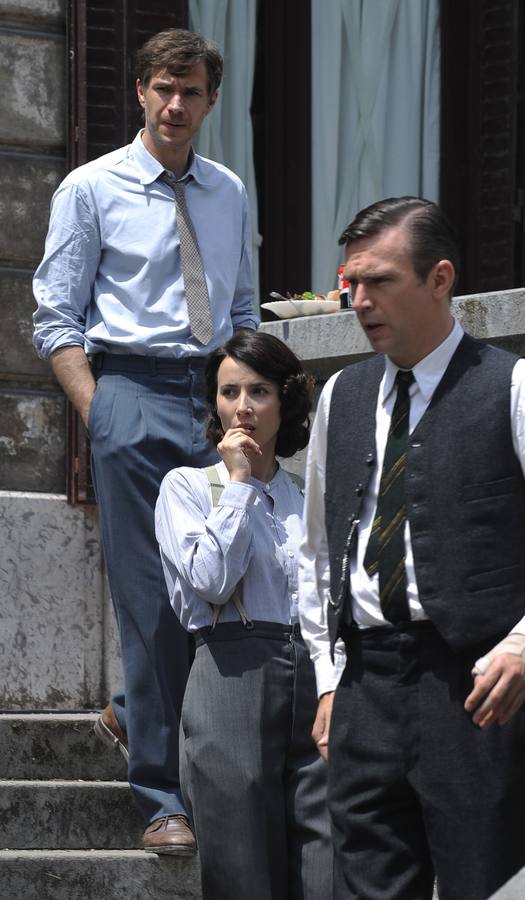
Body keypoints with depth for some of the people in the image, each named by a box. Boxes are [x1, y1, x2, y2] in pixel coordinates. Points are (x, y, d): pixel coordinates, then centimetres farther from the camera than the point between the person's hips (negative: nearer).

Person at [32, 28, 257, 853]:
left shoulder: (229, 195, 15)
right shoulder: (92, 189, 0)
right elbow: (57, 322, -1)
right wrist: (99, 415, -10)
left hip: (213, 396, 5)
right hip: (133, 391, -5)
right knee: (151, 597, -6)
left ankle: (134, 715, 33)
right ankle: (160, 798, 0)